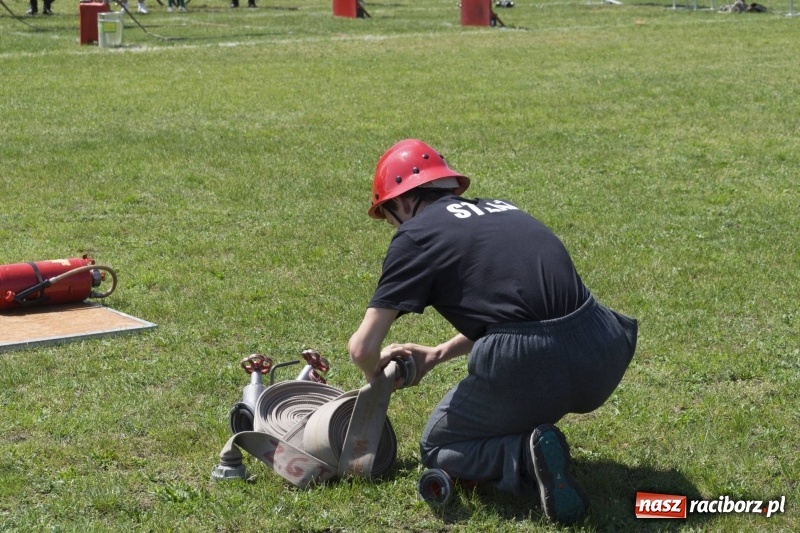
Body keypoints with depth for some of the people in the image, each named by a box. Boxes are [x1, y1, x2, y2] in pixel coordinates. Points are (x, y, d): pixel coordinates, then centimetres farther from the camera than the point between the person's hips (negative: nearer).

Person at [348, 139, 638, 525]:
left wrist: (376, 378, 25)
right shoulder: (501, 209, 25)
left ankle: (526, 456, -8)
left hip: (528, 367, -6)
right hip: (603, 358, 6)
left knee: (436, 449, 21)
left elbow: (362, 348, 2)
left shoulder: (415, 233, 6)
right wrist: (438, 355, 38)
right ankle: (531, 431, 16)